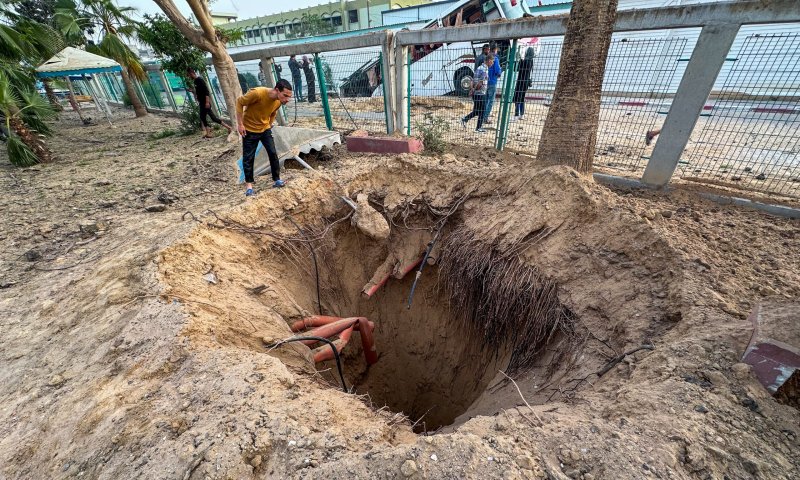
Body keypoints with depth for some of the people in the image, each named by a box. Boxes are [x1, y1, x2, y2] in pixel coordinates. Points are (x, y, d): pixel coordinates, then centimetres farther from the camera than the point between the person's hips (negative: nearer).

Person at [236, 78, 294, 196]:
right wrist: (240, 124, -18)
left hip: (265, 129, 5)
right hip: (249, 130, -4)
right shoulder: (257, 93, -29)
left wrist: (269, 125, 11)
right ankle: (248, 184, 13)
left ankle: (277, 180, 12)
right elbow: (239, 102, -18)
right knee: (248, 157, 2)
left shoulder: (279, 101, -10)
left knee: (273, 154, 0)